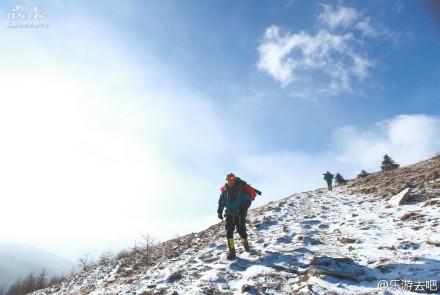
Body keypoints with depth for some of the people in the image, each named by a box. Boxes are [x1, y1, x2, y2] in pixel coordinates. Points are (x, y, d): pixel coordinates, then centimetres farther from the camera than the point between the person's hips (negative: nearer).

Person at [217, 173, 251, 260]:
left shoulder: (240, 188, -4)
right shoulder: (224, 191, 7)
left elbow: (247, 200, -7)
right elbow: (221, 202, 14)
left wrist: (243, 209, -19)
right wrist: (219, 211, 4)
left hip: (239, 214, -3)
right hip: (229, 214, 3)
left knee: (241, 231, 1)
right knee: (229, 232, -8)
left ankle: (245, 243, 35)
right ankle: (231, 251, 1)